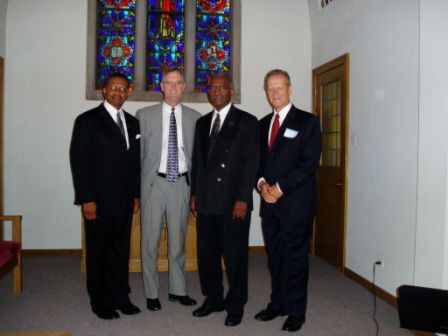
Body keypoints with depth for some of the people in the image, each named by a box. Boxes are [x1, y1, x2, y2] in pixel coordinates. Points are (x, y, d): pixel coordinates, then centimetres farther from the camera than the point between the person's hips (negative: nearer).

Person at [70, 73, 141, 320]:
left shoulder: (132, 123, 11)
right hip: (99, 200, -5)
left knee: (121, 249, 12)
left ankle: (120, 296, 25)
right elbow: (79, 161, -9)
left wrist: (136, 194, 10)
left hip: (124, 200, 5)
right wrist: (86, 200, -14)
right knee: (98, 251, 8)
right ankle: (100, 302, 21)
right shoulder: (87, 121, -5)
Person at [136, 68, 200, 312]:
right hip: (154, 182, -1)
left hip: (181, 183, 2)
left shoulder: (194, 117, 5)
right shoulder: (145, 115, 2)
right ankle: (151, 293, 19)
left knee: (178, 239, 12)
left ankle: (178, 290, 27)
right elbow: (138, 153, 2)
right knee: (150, 239, 4)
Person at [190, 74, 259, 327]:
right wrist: (195, 194, 10)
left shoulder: (247, 122, -1)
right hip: (206, 201, 5)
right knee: (207, 253, 10)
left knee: (235, 255, 3)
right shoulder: (202, 123, 16)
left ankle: (236, 305, 19)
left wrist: (242, 199, -13)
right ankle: (213, 299, 28)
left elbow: (251, 163, -7)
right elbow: (197, 160, 17)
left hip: (234, 201, -5)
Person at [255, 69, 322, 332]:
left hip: (296, 202, -5)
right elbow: (258, 159, 15)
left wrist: (280, 187, -15)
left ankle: (296, 311, 16)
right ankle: (278, 303, 27)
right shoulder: (263, 123, 15)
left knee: (295, 257, 3)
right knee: (275, 256, 13)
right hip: (269, 201, 5)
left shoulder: (307, 122, -3)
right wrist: (262, 183, -5)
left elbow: (309, 163, -12)